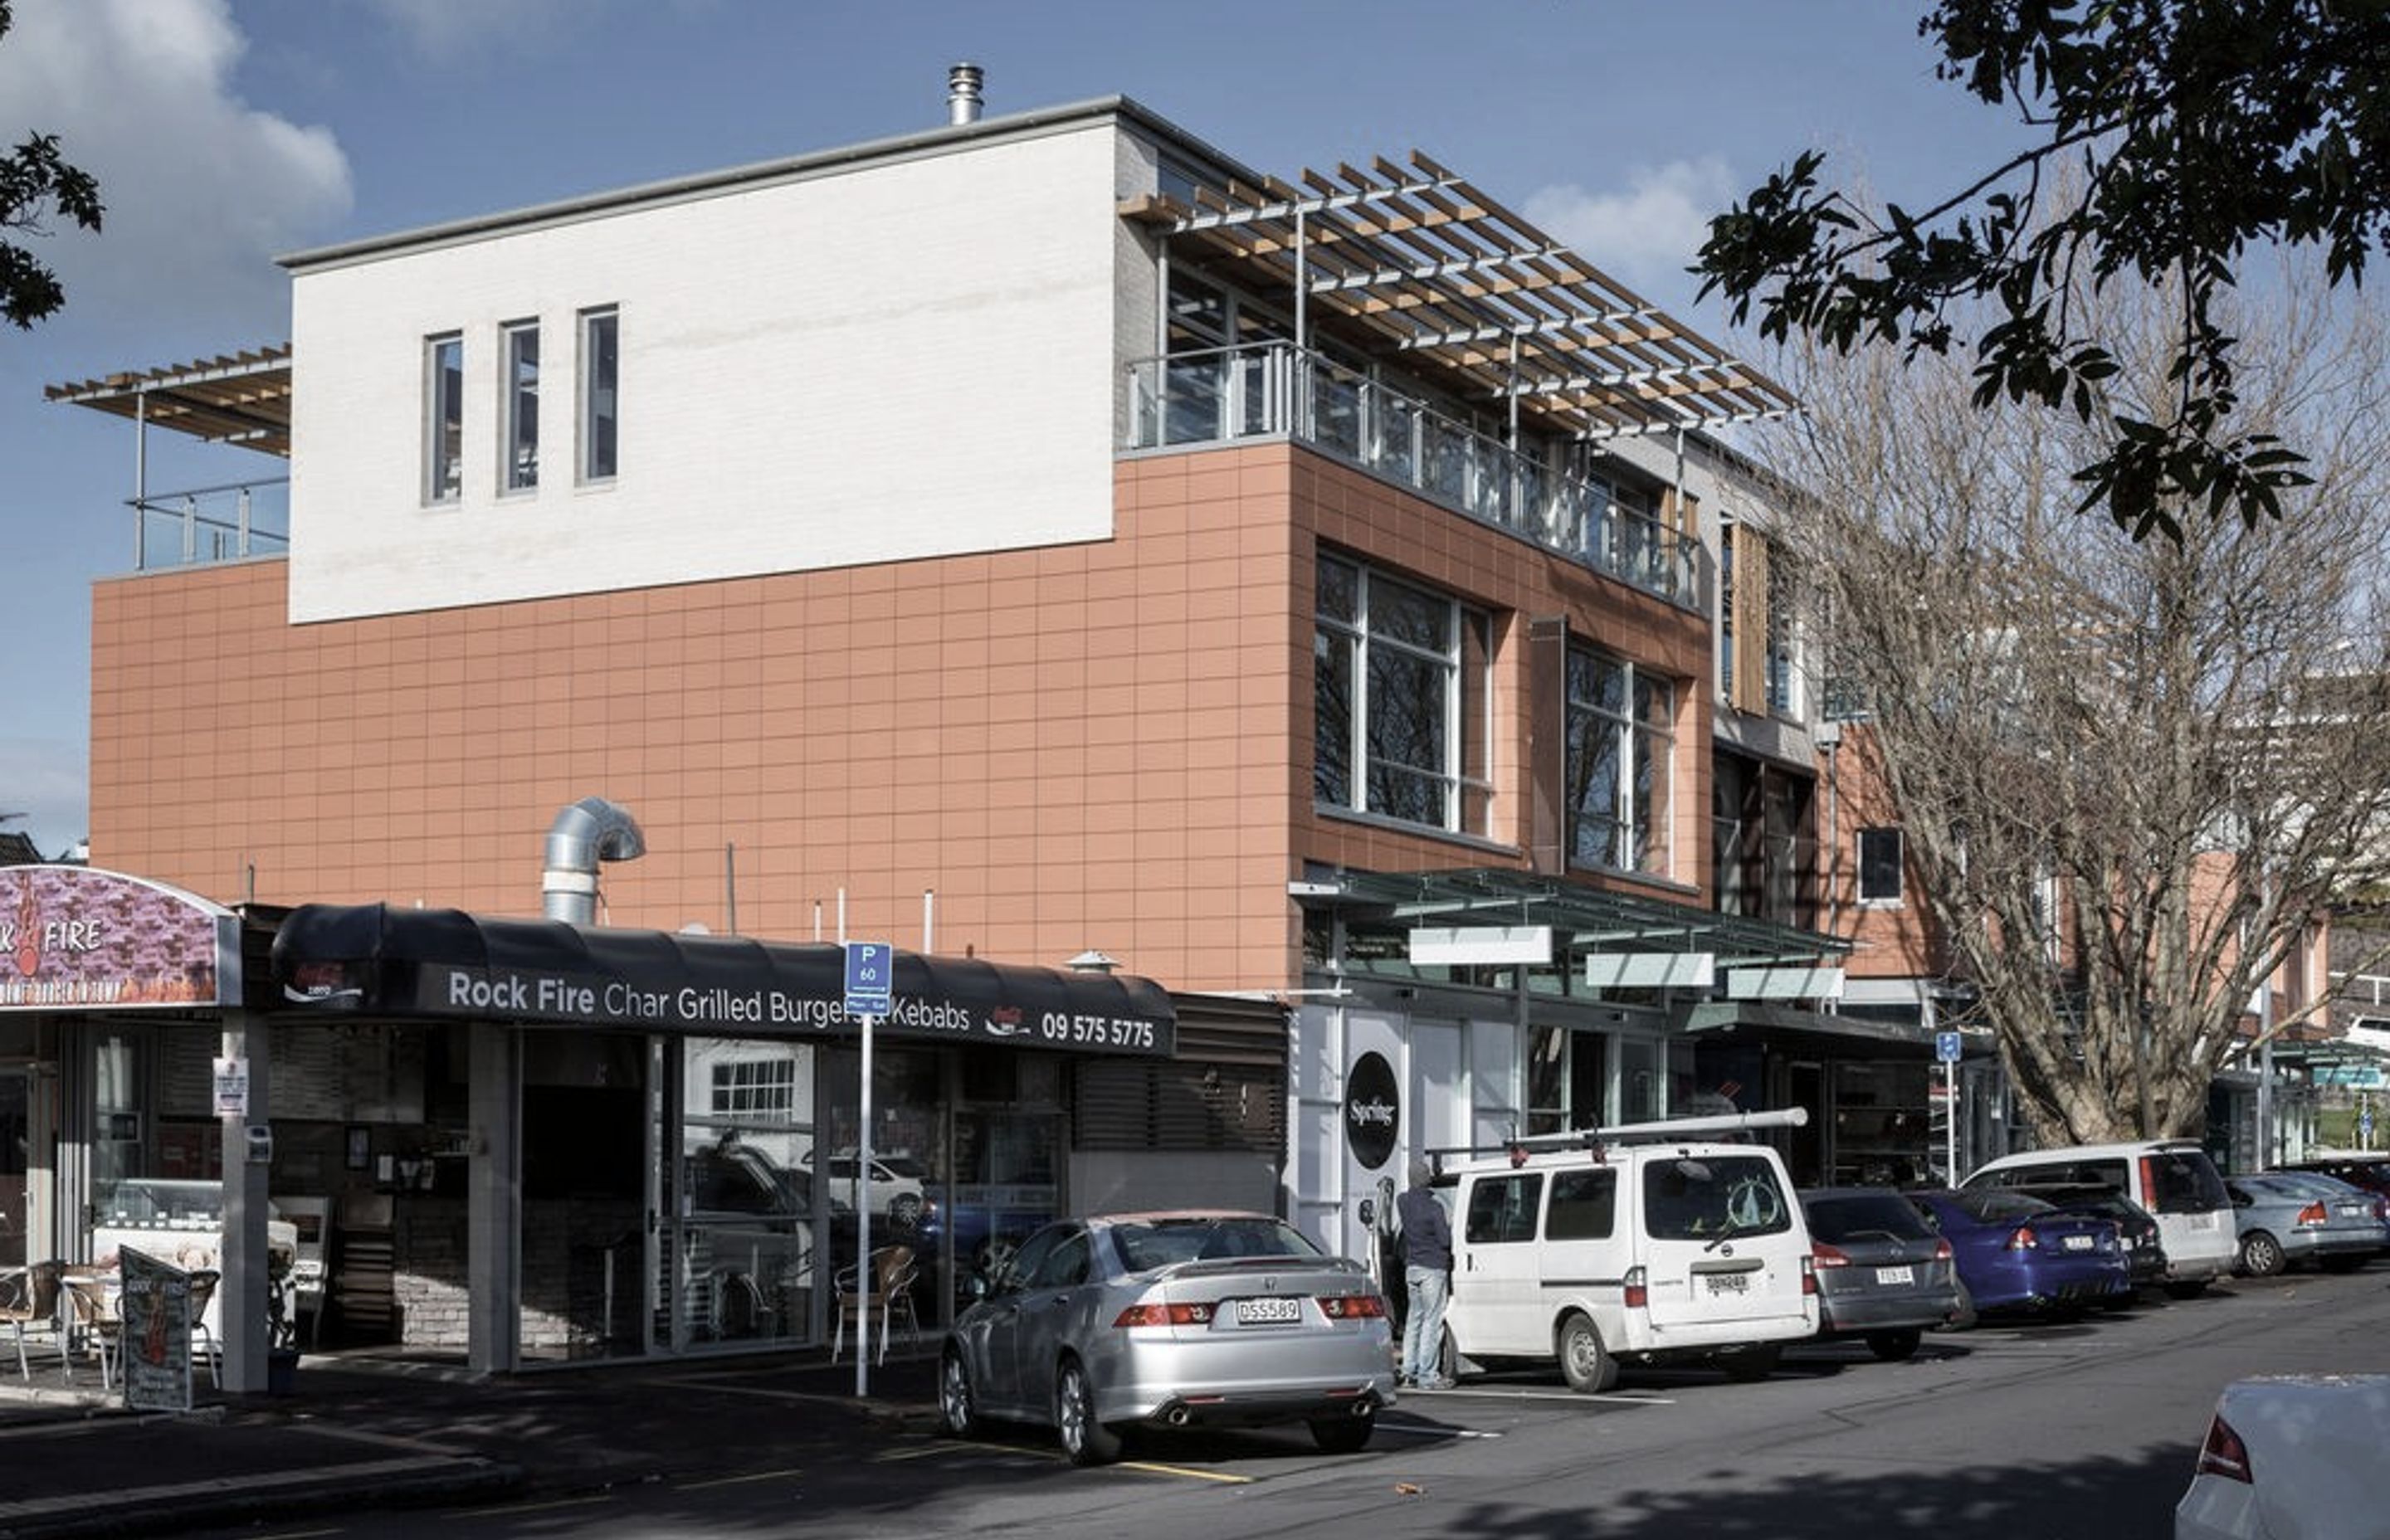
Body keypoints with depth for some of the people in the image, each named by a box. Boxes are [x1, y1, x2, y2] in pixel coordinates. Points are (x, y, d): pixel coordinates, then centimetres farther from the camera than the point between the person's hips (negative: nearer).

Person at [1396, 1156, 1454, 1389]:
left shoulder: (1402, 1202, 2)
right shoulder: (1433, 1208, -17)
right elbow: (1445, 1240, -14)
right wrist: (1450, 1227, 6)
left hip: (1411, 1267, 7)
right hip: (1433, 1268, -7)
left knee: (1414, 1319, 15)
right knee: (1432, 1321, -3)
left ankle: (1409, 1370, 17)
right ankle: (1427, 1375, -3)